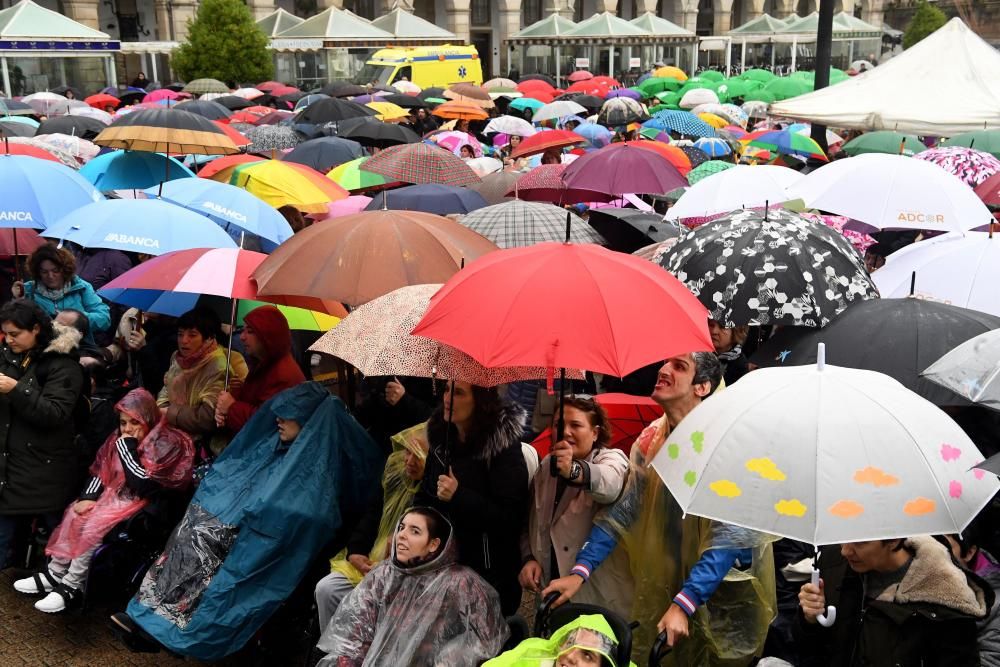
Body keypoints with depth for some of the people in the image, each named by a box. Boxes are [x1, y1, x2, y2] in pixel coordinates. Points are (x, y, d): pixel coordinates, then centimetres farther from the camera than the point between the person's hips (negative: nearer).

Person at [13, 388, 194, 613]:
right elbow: (100, 470, 11)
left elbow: (142, 485, -24)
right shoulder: (120, 437, 6)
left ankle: (72, 587, -11)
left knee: (94, 527, -22)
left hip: (141, 505, -8)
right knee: (75, 516, -7)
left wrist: (127, 449, -21)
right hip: (114, 495, 8)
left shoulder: (166, 444, -18)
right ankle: (54, 575, 0)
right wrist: (87, 497, -5)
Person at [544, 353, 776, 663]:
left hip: (726, 591, -4)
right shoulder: (650, 440, -3)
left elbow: (729, 536, -26)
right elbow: (621, 511, -2)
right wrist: (580, 572, -14)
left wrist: (683, 604, -34)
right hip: (668, 585, 5)